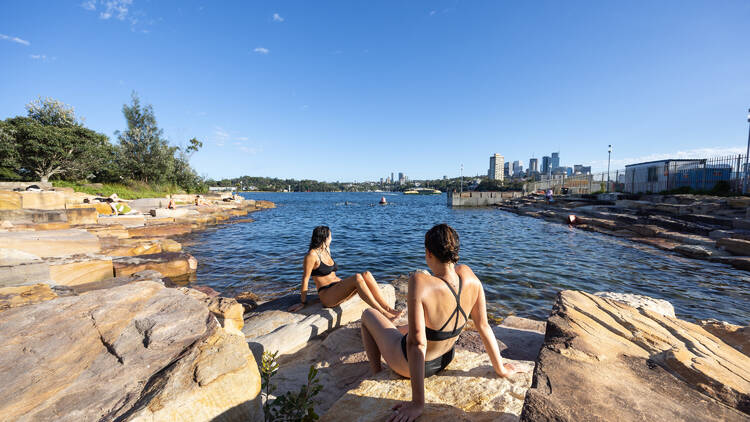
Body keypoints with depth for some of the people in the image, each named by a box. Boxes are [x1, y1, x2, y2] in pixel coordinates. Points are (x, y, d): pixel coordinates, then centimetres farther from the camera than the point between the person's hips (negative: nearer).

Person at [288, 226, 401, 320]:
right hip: (327, 295, -8)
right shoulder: (312, 255, -9)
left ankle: (388, 308, -24)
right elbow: (305, 278, -9)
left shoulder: (326, 251, 17)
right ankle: (382, 313, -34)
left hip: (339, 289, 8)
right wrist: (303, 302, -7)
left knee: (366, 274, -17)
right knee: (357, 278, -32)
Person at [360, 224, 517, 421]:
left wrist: (418, 402, -27)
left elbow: (417, 344, -36)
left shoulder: (419, 282, -38)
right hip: (444, 360, 6)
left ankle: (375, 374, 31)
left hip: (408, 364, -5)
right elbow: (483, 326, -10)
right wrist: (500, 368, 4)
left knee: (368, 315, 20)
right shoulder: (468, 275, -20)